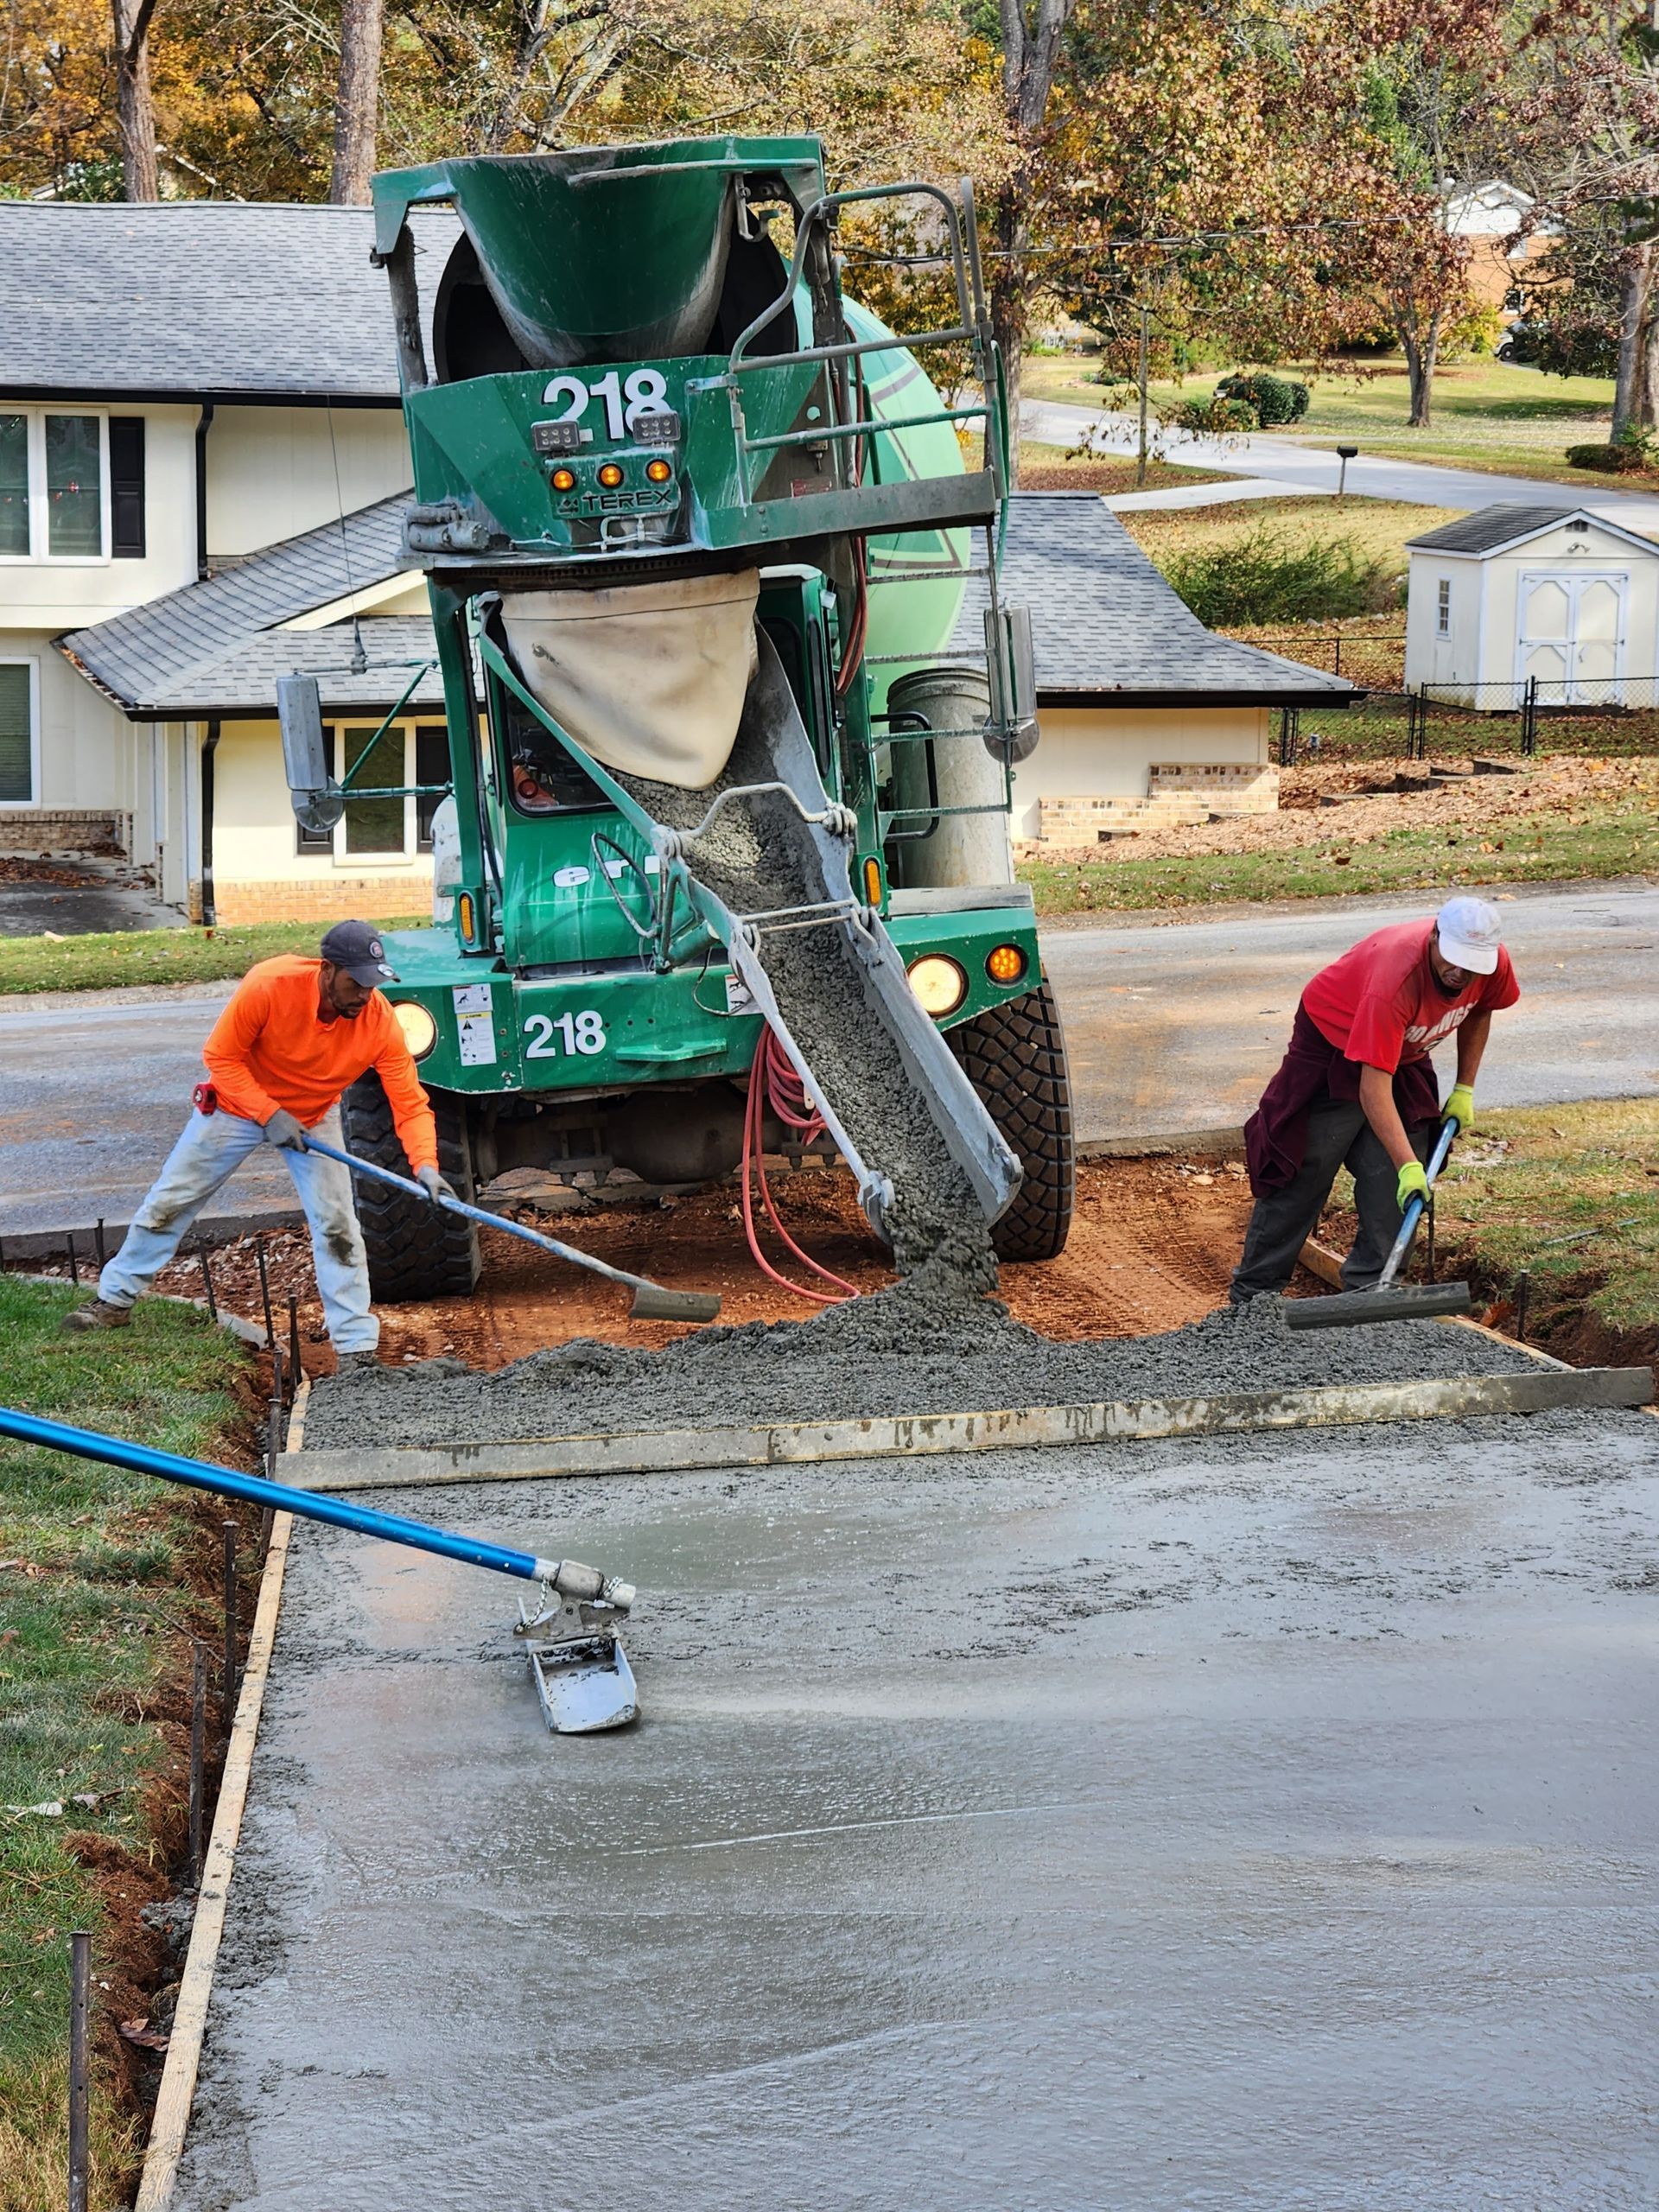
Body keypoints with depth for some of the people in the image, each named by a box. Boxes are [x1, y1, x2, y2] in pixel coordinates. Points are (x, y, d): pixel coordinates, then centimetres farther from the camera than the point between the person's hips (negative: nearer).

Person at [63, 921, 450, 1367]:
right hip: (237, 1103, -1)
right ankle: (114, 1301, 26)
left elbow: (411, 1104, -27)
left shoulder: (380, 1021, -29)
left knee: (337, 1226, -9)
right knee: (167, 1204, 7)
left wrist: (425, 1166, -43)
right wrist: (269, 1115, -29)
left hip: (314, 1117, 1)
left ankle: (356, 1348, -1)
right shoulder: (268, 986, -35)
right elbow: (221, 1057, -23)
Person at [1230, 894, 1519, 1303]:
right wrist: (1408, 1165, -46)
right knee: (1305, 1172, -7)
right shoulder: (1395, 978, -42)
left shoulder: (1495, 964, -22)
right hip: (1333, 1042, -6)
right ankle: (1254, 1292, 1)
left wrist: (1464, 1090, 2)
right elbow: (1373, 1088, -42)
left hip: (1405, 1057, 6)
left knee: (1394, 1188, -1)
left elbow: (1479, 1011, 6)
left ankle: (1370, 1291, 8)